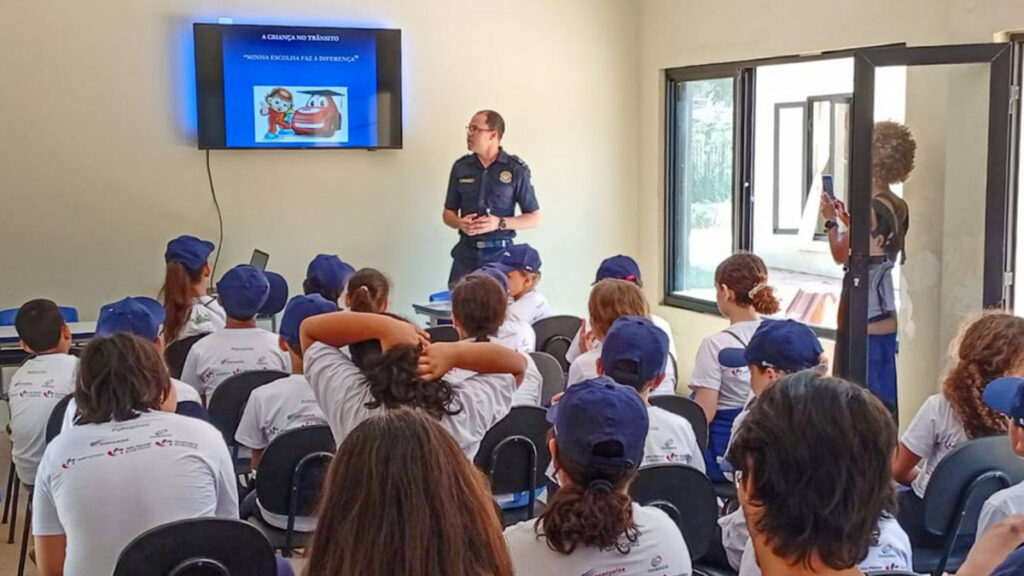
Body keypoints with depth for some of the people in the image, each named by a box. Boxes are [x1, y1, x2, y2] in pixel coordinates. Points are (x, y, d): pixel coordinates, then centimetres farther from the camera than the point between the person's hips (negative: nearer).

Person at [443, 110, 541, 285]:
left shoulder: (516, 170, -1)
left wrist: (500, 223, -13)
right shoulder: (461, 167, 8)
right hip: (466, 252, 3)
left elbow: (534, 218, 1)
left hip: (500, 253, -2)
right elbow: (448, 213, 16)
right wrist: (460, 223, -6)